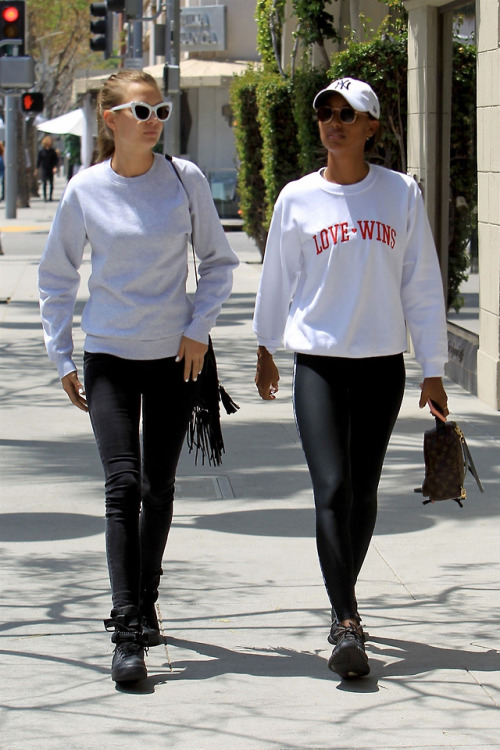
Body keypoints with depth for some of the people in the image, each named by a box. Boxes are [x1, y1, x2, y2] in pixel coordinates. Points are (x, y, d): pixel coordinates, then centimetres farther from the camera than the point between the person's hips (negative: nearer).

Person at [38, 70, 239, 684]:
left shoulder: (185, 180, -3)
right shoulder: (85, 191, -5)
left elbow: (218, 260, 8)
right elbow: (55, 277, 7)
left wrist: (199, 328, -3)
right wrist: (61, 359, 5)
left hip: (175, 356, 2)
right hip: (109, 356, -1)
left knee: (158, 489, 10)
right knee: (123, 484, -12)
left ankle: (144, 598, 31)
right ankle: (128, 633, -14)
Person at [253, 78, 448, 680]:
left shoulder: (401, 193, 2)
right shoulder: (297, 199, 1)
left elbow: (422, 285, 5)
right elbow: (277, 279, 14)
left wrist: (432, 369, 4)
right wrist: (265, 350, 22)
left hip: (382, 364, 1)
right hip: (319, 363, -1)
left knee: (363, 494, 9)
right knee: (331, 489, -13)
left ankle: (345, 604, 28)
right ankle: (346, 624, -13)